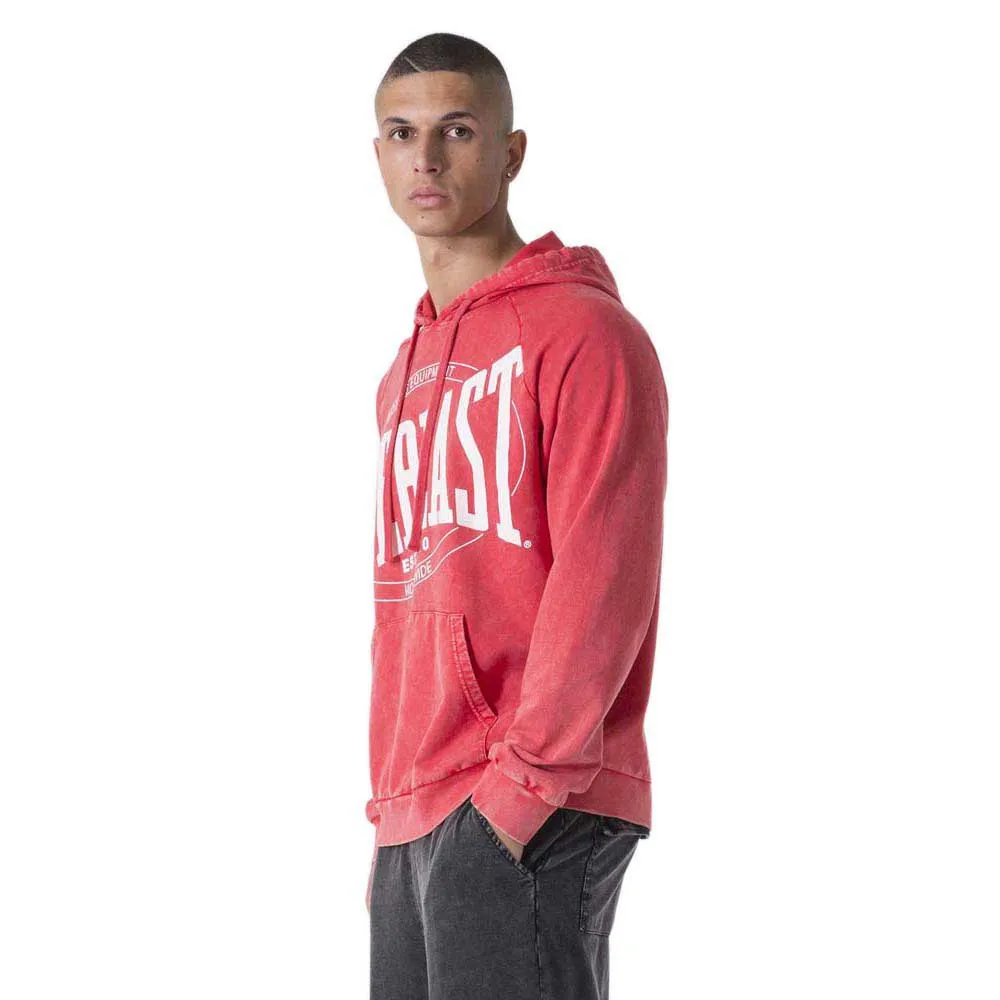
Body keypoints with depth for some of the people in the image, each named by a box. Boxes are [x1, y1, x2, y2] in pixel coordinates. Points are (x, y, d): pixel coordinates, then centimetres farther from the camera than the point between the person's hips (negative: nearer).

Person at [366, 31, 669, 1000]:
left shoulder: (585, 331, -4)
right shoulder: (407, 374, 22)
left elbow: (605, 583, -12)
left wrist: (524, 779, -18)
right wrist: (391, 810, 17)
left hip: (533, 813, -8)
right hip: (414, 816, 8)